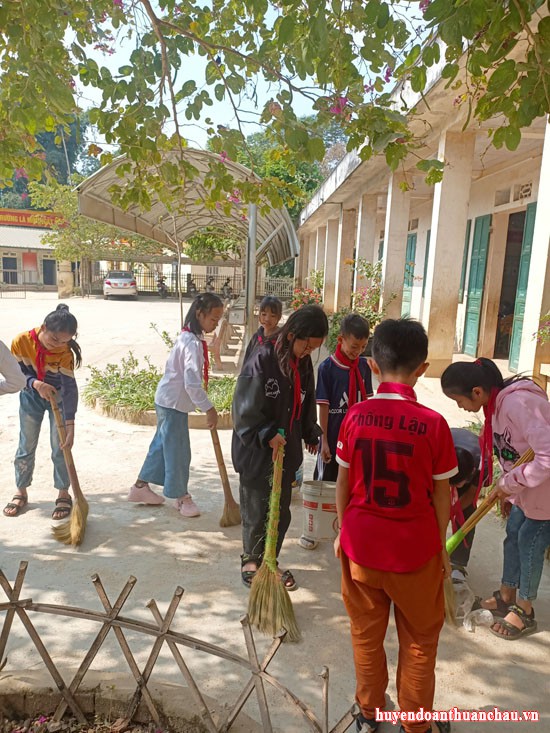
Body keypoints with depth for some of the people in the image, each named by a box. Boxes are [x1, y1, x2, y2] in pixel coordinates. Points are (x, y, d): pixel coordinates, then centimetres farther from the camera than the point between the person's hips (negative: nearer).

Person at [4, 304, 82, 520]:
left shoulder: (65, 352, -28)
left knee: (60, 448, -2)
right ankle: (21, 493, 24)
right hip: (31, 396, 2)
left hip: (58, 396, -1)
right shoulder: (21, 342, -25)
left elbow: (70, 387, -30)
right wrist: (35, 384, -36)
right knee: (26, 447, 7)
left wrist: (70, 425, -36)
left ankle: (63, 494, 13)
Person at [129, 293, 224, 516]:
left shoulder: (188, 336, 7)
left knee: (162, 444, 19)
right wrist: (209, 409, -23)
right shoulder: (194, 343, -24)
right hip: (174, 403, -10)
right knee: (178, 451, 3)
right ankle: (181, 497, 18)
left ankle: (141, 486, 32)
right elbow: (192, 383, -29)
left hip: (168, 399, 10)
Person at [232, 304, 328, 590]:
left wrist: (311, 435, 20)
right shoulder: (262, 360, -20)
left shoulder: (304, 363, 2)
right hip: (257, 451, -6)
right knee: (256, 512, 8)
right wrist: (268, 435, -25)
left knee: (282, 512, 15)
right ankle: (250, 561, 31)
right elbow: (244, 408, -18)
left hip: (288, 450, 6)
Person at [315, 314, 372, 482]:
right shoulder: (327, 367, -11)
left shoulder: (364, 366, 1)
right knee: (325, 481, 10)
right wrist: (324, 440, -9)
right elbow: (323, 407, -10)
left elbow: (366, 401, 9)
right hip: (333, 436, -4)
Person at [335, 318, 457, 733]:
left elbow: (342, 483, -2)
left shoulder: (355, 417, -11)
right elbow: (441, 494, -8)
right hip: (415, 548, -2)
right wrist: (441, 546, 7)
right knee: (420, 640, 20)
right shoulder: (433, 424, -17)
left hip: (362, 544, 2)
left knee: (366, 634, 21)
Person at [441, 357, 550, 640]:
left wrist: (509, 482, -24)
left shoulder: (517, 404, -31)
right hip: (524, 487, 9)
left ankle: (524, 612, 25)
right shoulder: (497, 404, -1)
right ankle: (506, 598, 36)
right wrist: (507, 491, 12)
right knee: (513, 537, 17)